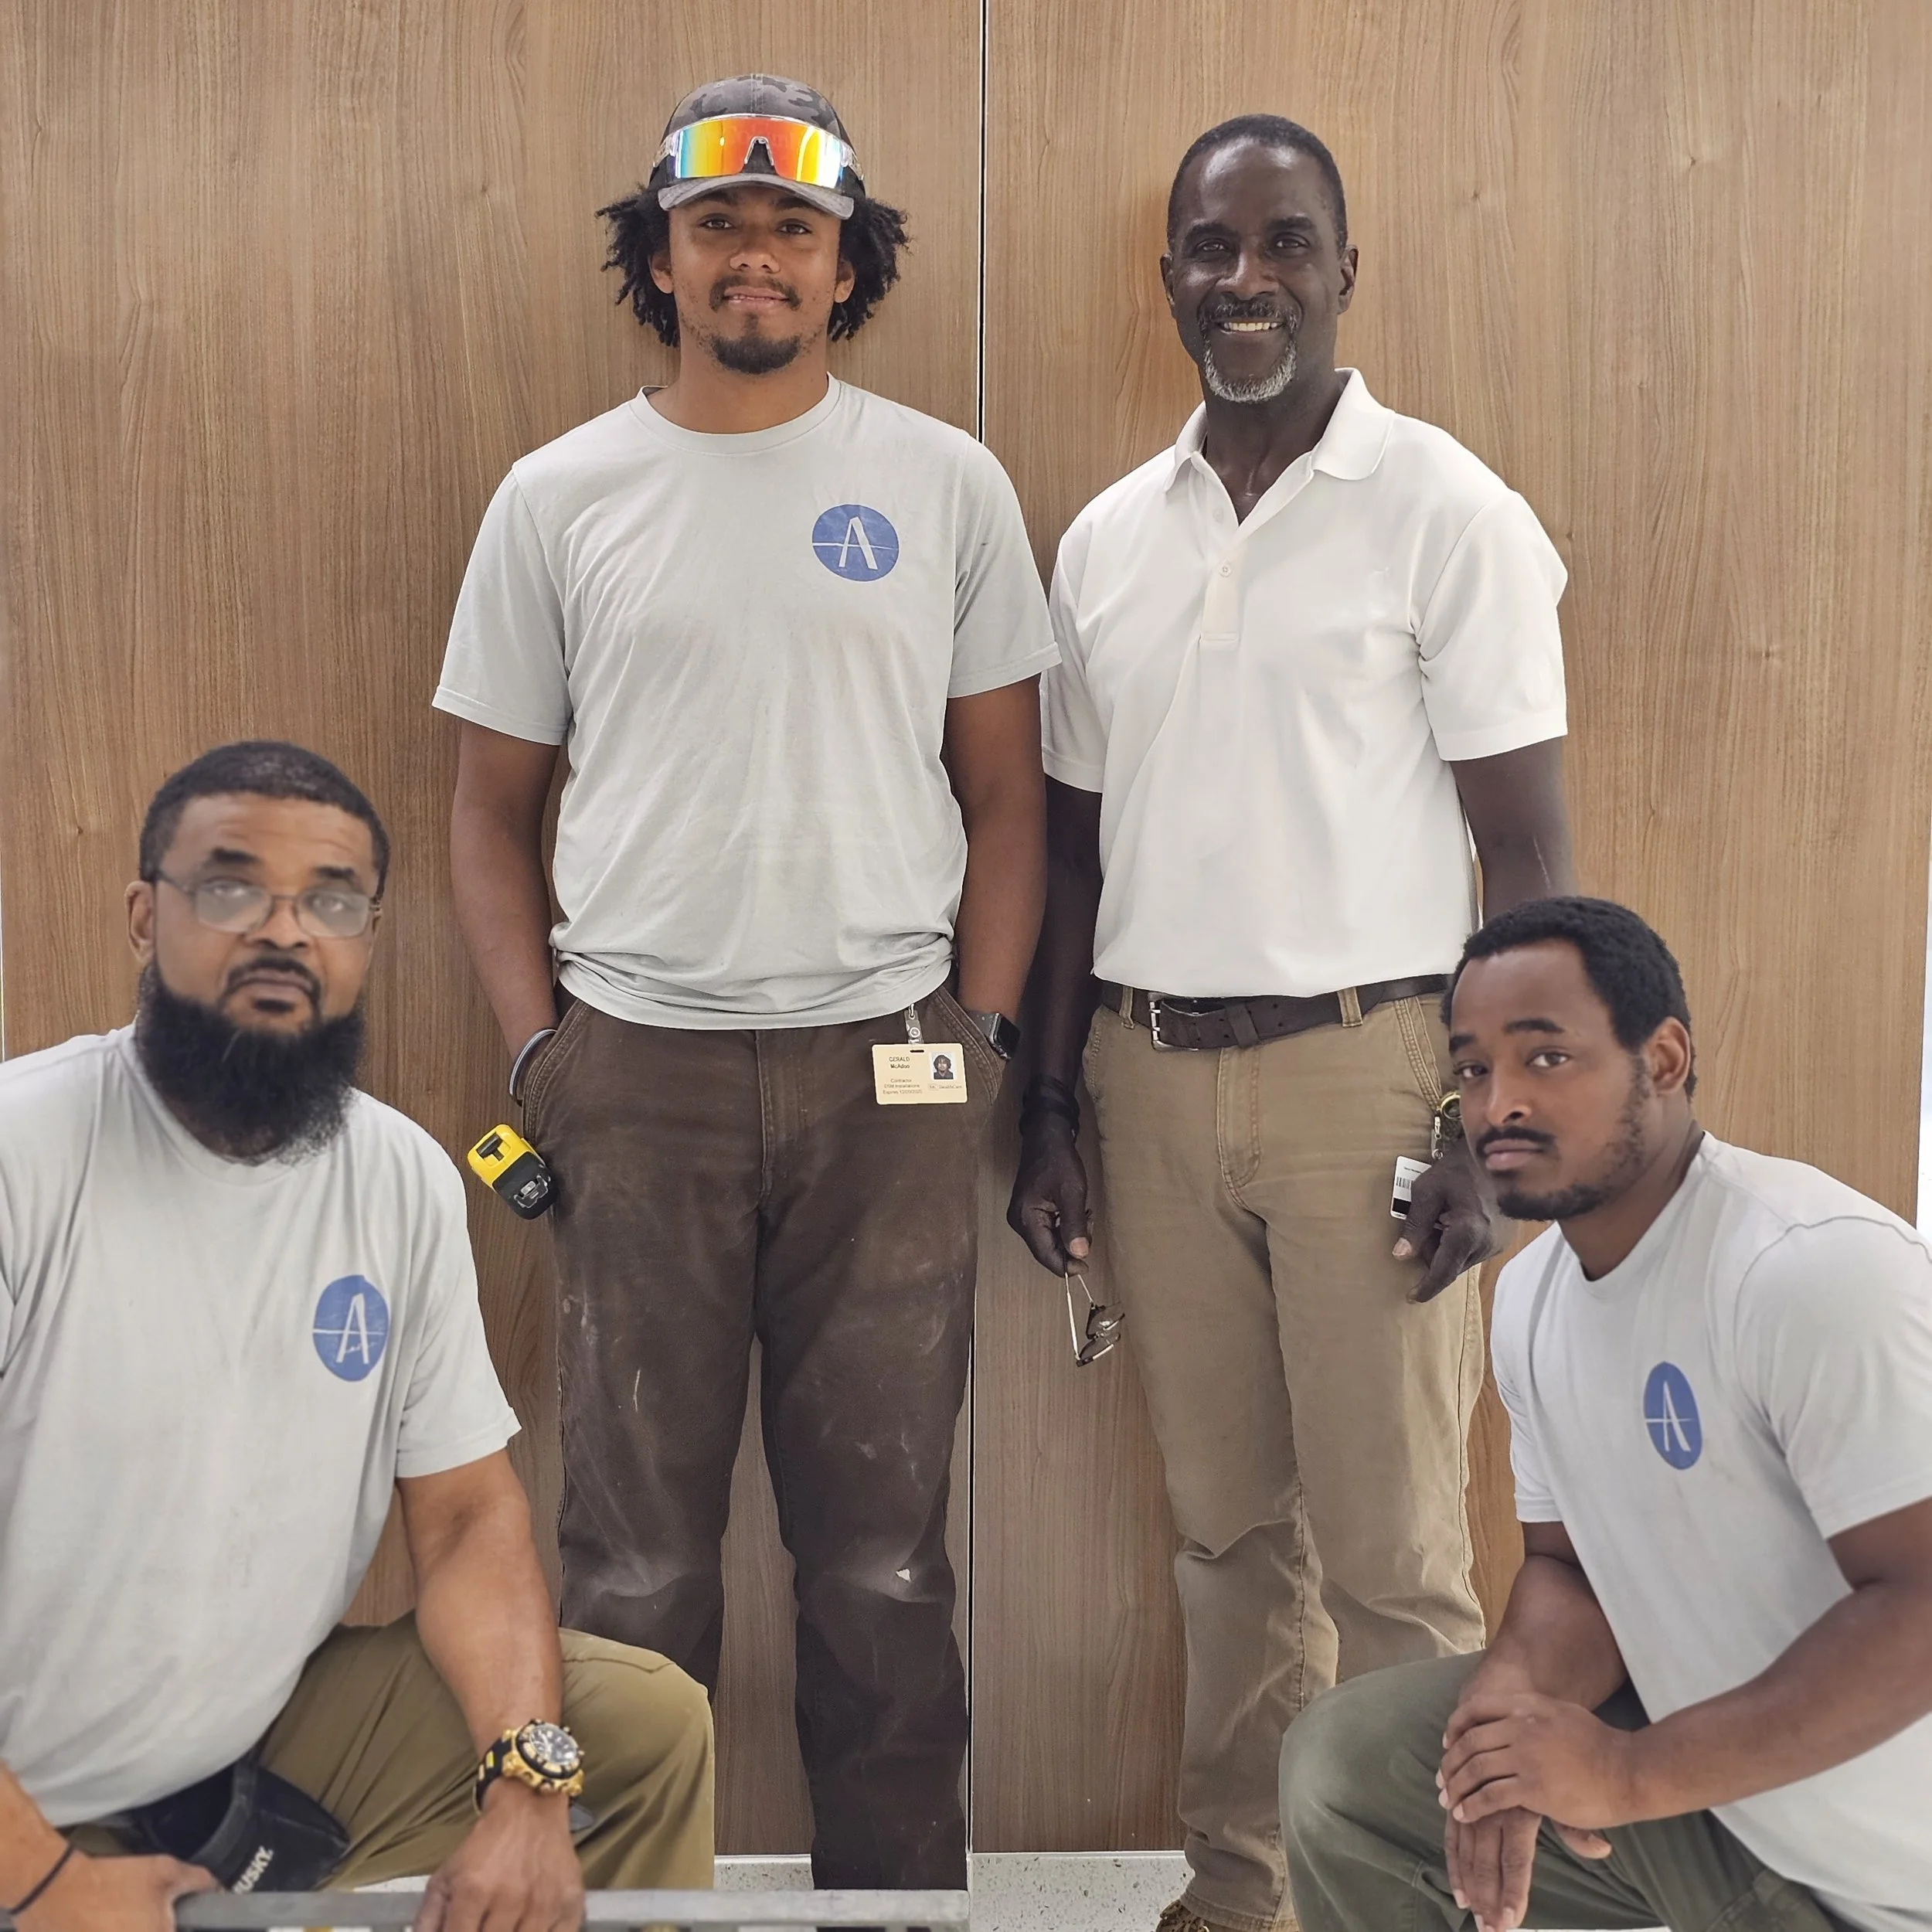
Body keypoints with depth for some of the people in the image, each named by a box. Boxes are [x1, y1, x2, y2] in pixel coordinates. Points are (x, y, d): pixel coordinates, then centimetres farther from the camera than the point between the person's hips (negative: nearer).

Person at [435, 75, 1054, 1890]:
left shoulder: (945, 485, 5)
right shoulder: (557, 498, 5)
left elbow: (1003, 795, 7)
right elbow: (491, 807, 9)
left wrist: (980, 1029, -2)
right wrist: (535, 1047, -1)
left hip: (887, 1070, 0)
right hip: (639, 1070, 0)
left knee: (880, 1550, 9)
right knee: (637, 1553, 8)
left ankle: (896, 1890, 24)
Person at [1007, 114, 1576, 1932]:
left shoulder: (1444, 511, -3)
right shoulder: (1108, 539, 11)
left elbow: (1526, 843, -5)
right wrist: (1046, 1104, 11)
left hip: (1362, 1065, -4)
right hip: (1152, 1070, 4)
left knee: (1389, 1551, 0)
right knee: (1228, 1525, 13)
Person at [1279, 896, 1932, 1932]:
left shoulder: (1819, 1266, -25)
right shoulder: (1529, 1294, 2)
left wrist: (1634, 1772, -26)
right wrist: (1512, 1698, -13)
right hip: (1701, 1767, 7)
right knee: (1341, 1766, -2)